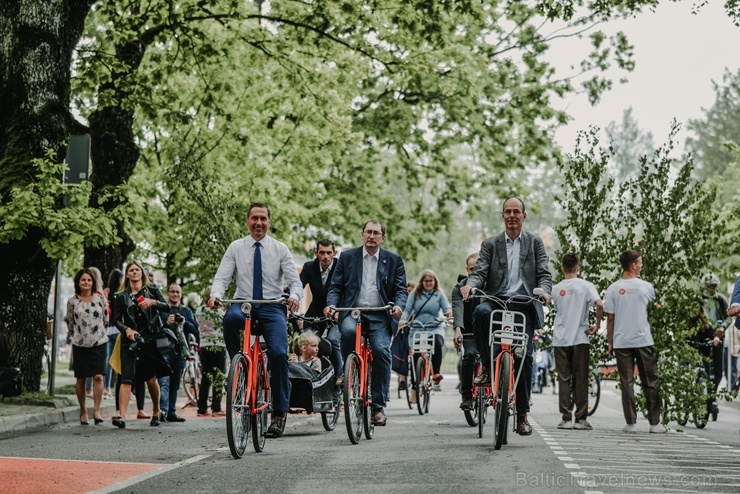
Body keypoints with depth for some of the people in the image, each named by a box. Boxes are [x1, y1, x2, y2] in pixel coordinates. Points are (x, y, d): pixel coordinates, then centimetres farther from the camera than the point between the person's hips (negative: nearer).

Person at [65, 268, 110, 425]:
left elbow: (105, 320, 9)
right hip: (80, 344, 0)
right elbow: (70, 324, 11)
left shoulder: (100, 298, 1)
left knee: (98, 377, -10)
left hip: (99, 343, 0)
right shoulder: (72, 302, 1)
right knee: (81, 378, 3)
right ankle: (83, 411, 13)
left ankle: (96, 410, -6)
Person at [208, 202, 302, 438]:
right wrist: (215, 295, -20)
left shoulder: (280, 249, 6)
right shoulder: (236, 248, 8)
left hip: (272, 307, 0)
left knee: (278, 353, -21)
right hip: (244, 303, 0)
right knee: (231, 317, -37)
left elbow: (294, 280, 1)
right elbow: (222, 277, 2)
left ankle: (279, 412, -10)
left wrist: (294, 296, -22)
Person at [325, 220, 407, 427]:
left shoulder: (394, 260, 13)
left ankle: (378, 406, -13)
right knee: (349, 331, -35)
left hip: (380, 316, 0)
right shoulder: (347, 257, 14)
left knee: (381, 351, -22)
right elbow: (336, 287, 11)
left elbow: (401, 289, 8)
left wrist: (398, 305, -14)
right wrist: (331, 304, -9)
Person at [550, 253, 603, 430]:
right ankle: (581, 419, 2)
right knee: (580, 380, 4)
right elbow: (599, 305, -17)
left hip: (560, 339, 1)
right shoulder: (586, 286, -4)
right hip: (580, 338, -1)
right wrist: (597, 325, -6)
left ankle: (566, 419, 2)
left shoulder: (556, 289, 3)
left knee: (564, 380, 5)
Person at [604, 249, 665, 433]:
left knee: (627, 383, 3)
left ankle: (631, 423, 1)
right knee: (651, 383, 7)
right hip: (644, 341, -1)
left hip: (621, 342, 1)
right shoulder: (646, 287, -3)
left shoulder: (613, 289, -2)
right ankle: (654, 423, 8)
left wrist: (610, 343, 8)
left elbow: (610, 319, 1)